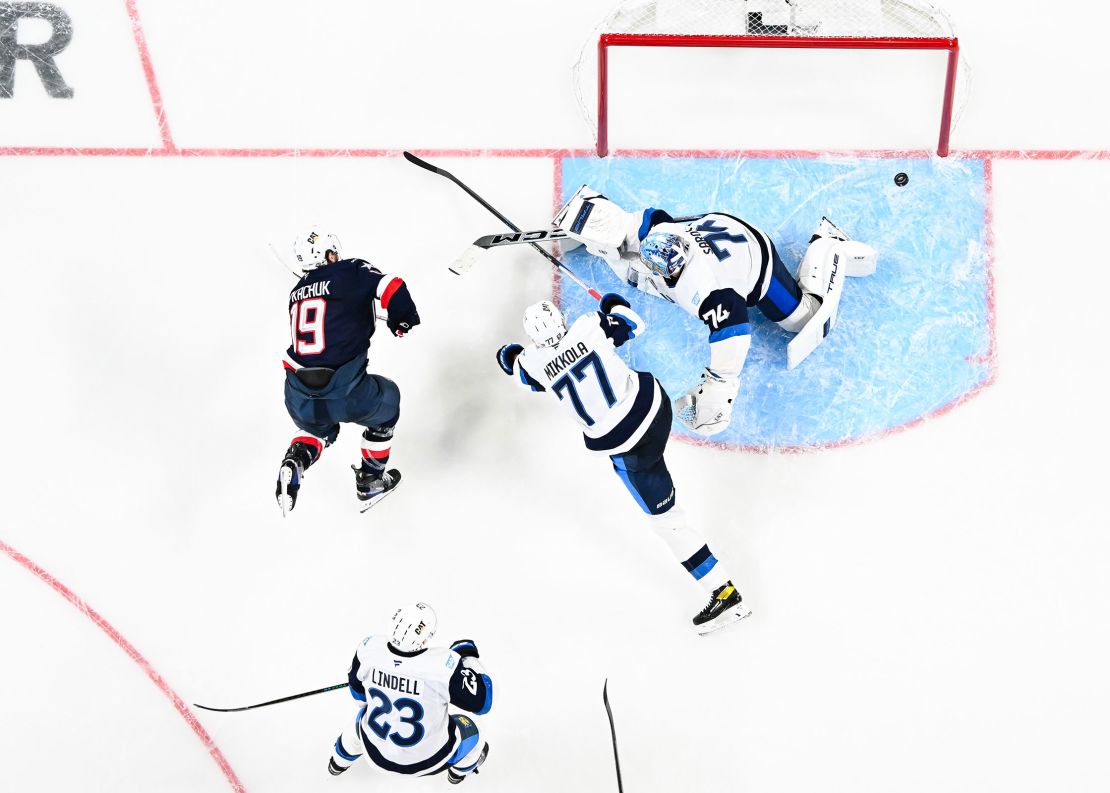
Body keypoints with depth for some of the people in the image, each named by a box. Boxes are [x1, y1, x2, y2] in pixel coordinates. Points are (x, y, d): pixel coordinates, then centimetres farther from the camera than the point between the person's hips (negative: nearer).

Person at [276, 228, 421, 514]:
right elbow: (391, 287, -12)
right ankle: (370, 483, 34)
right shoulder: (352, 271, 1)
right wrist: (402, 319, 7)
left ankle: (294, 461, 5)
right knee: (387, 400, 27)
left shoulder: (296, 293, 17)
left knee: (319, 430, 38)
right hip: (344, 394, -5)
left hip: (298, 397, 5)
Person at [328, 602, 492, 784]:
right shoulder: (444, 664, -35)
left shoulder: (369, 649, -23)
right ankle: (461, 769, 56)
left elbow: (358, 691, -2)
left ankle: (339, 762, 61)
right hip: (427, 760, -3)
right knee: (468, 731, 26)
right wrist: (469, 657, -10)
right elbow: (482, 702, -22)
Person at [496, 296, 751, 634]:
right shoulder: (590, 326, -7)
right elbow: (636, 326, 11)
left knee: (665, 519, 5)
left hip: (623, 443, -3)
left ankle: (724, 593, 8)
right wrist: (615, 305, 30)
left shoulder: (534, 362, -10)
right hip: (652, 401, 4)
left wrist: (511, 356, 38)